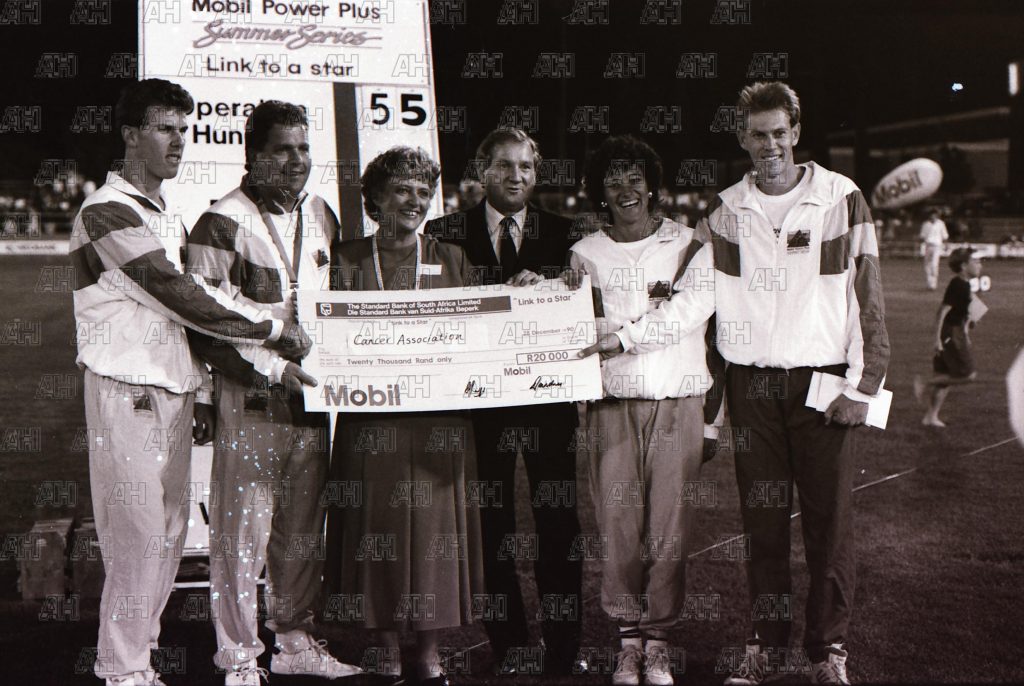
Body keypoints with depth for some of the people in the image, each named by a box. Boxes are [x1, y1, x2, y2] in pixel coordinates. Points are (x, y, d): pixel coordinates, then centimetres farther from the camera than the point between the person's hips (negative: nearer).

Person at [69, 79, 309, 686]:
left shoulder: (167, 214, 17)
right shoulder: (108, 212, -11)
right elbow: (182, 296, -17)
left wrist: (199, 391, 16)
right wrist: (276, 328, -11)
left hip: (172, 392, 8)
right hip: (127, 392, -8)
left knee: (169, 533, 8)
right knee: (139, 536, -6)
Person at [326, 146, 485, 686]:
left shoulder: (450, 260, 12)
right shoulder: (347, 260, 7)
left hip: (439, 418, 1)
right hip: (371, 417, -1)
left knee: (434, 529, 2)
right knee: (377, 532, 1)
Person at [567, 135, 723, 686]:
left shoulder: (688, 244, 7)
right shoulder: (585, 254, 9)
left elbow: (712, 323, 9)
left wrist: (715, 413, 7)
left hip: (678, 399, -1)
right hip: (613, 402, 1)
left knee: (670, 523, -3)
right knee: (616, 522, -2)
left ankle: (658, 641, 7)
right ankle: (628, 637, 10)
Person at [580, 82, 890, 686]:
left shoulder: (840, 198, 1)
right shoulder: (727, 211, 7)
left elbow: (867, 297, 0)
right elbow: (695, 297, 4)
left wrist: (863, 384, -6)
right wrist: (627, 337, -8)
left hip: (823, 380, -2)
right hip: (752, 384, 2)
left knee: (830, 518, 0)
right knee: (762, 518, 7)